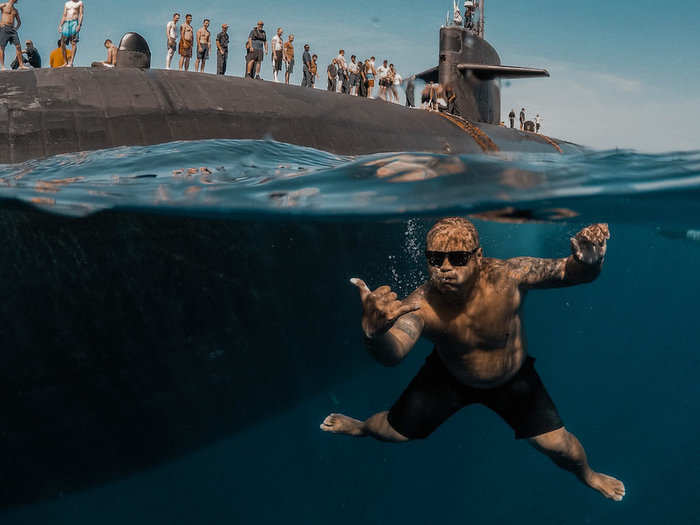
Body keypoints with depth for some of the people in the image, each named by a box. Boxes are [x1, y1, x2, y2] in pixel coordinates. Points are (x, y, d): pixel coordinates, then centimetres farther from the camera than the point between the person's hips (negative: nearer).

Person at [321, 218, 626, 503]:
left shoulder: (507, 277, -37)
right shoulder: (421, 305, -38)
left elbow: (570, 272, -33)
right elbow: (392, 354, -54)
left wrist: (587, 261, -58)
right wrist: (374, 333, -79)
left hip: (512, 379, 0)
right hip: (449, 377, 0)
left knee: (557, 444, 0)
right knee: (395, 430, 7)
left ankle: (587, 475, 40)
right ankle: (361, 428, 48)